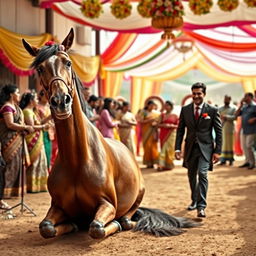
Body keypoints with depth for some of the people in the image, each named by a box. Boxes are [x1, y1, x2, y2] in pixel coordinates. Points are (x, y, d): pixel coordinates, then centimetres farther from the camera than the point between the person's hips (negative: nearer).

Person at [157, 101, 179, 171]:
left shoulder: (175, 116, 4)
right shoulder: (162, 115, 11)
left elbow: (178, 125, 3)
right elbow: (158, 124, 7)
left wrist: (172, 126, -13)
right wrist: (164, 125, -12)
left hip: (171, 134, -2)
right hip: (163, 134, 2)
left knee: (170, 149, -3)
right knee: (164, 148, -4)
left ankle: (169, 165, 4)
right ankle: (162, 165, -7)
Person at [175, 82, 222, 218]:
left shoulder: (212, 110, -3)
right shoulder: (185, 109, 5)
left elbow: (218, 132, -1)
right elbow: (180, 130, 7)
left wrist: (217, 151, -7)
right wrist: (177, 148, -1)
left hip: (205, 147, -4)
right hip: (190, 148, 4)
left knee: (202, 174, -17)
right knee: (192, 176, 15)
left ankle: (201, 206, -15)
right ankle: (194, 201, 35)